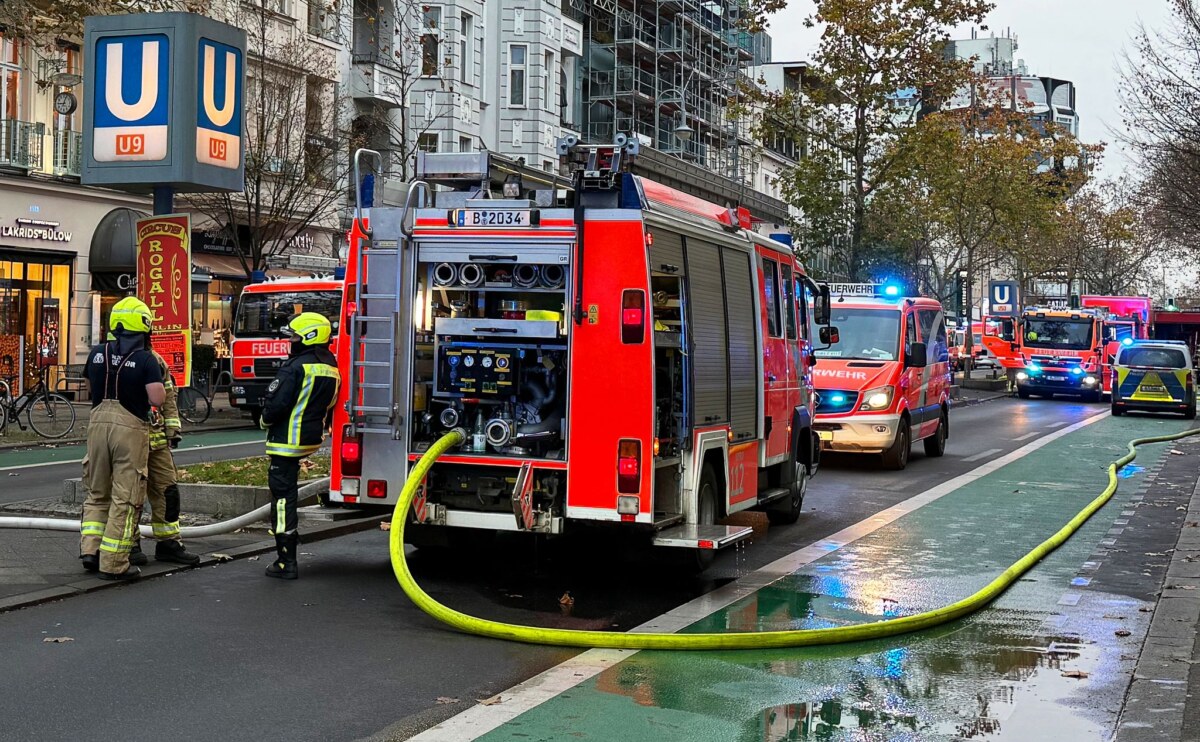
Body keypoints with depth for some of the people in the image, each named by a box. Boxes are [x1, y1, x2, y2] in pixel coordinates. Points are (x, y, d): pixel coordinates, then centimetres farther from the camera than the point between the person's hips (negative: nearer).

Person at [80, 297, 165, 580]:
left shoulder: (97, 353, 5)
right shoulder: (145, 359, -11)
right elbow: (157, 398, -16)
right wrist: (157, 385, 4)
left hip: (98, 422, 5)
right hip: (130, 428, -5)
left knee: (97, 493, 20)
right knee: (125, 499, 1)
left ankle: (90, 550, 12)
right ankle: (113, 564, 1)